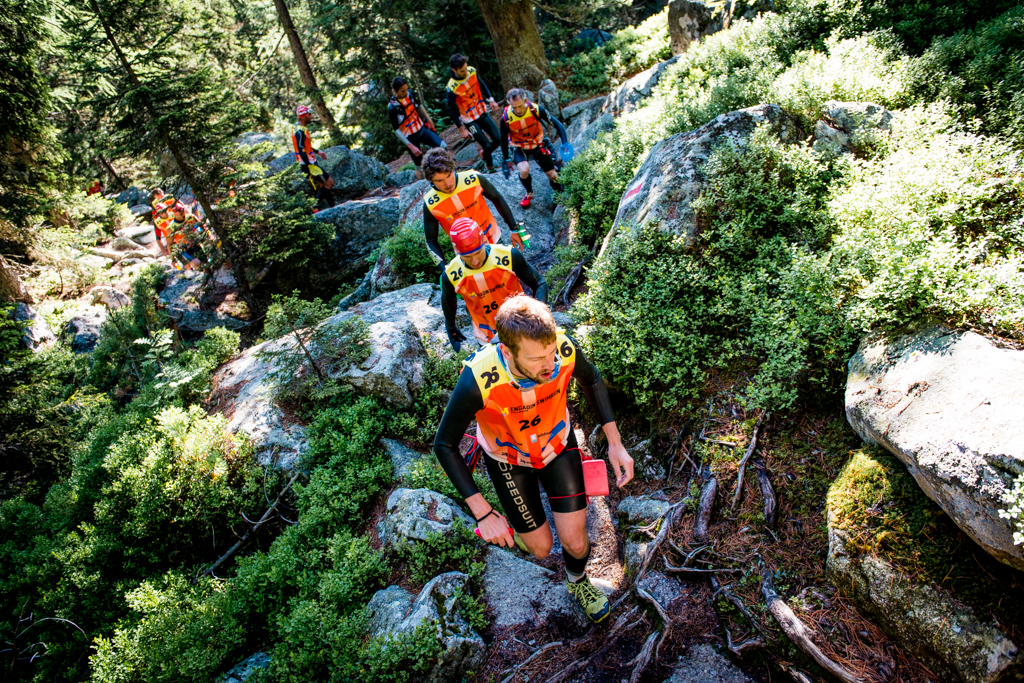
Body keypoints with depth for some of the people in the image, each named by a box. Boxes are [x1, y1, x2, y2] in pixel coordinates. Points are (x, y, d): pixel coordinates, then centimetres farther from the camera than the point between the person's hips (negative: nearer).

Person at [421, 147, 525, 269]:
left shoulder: (474, 179, -21)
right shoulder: (430, 204, -21)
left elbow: (497, 200, -4)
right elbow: (431, 242, -13)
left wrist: (514, 229, -2)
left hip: (494, 241, 2)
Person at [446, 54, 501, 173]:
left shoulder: (472, 71, -11)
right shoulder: (452, 88, -26)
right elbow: (451, 110, -17)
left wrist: (491, 100, 6)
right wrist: (461, 129, -16)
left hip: (482, 112, 6)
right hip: (469, 120, -5)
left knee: (498, 140, 5)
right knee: (487, 145, -5)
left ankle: (484, 153, 36)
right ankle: (490, 167, 23)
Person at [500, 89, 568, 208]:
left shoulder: (536, 109, -26)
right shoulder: (506, 117, -26)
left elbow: (557, 124, -16)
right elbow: (503, 139, -8)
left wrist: (565, 144, -26)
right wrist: (507, 159, 0)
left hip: (538, 145, 1)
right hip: (519, 148, -1)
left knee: (552, 175, -2)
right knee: (524, 170, -30)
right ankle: (529, 194, 1)